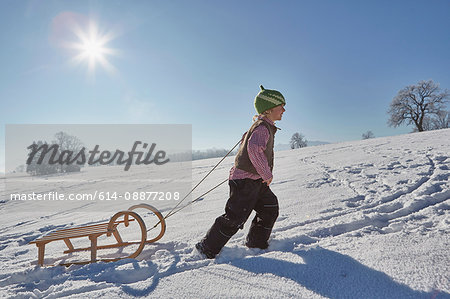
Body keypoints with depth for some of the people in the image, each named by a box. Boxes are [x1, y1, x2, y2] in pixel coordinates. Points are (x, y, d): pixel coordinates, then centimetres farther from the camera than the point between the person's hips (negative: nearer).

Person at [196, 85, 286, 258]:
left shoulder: (263, 126, 14)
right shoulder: (263, 127, -18)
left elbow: (245, 139, 30)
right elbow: (254, 148, -38)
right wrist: (267, 174, -27)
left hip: (256, 181, 10)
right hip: (245, 180, -10)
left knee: (270, 209, 13)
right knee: (234, 218, -7)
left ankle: (256, 244, 28)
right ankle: (207, 248, 9)